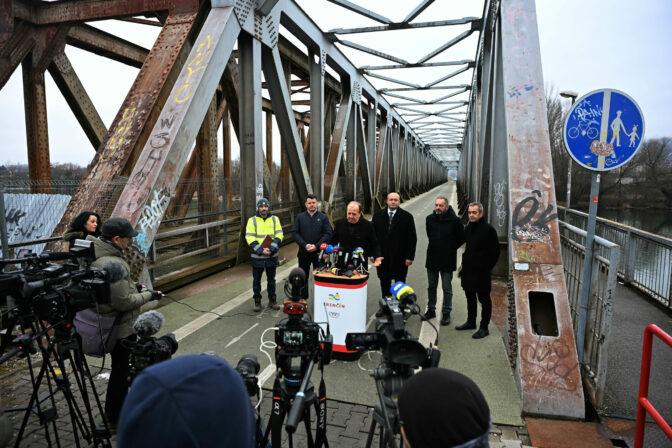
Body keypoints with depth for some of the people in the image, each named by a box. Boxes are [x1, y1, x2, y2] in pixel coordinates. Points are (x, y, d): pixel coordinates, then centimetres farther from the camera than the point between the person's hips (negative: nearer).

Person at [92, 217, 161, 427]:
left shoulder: (95, 255, 4)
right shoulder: (112, 264, -29)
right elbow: (123, 302, -26)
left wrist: (133, 286, 12)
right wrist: (148, 295, -13)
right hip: (122, 328, -10)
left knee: (120, 368, 25)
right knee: (122, 370, 7)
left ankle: (113, 411, 43)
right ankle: (116, 418, 24)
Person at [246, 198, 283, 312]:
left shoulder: (275, 219, 4)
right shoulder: (252, 220, -1)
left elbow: (279, 236, -2)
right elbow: (250, 238, -7)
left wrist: (271, 249, -16)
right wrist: (260, 250, -17)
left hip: (272, 256, 1)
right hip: (257, 256, -1)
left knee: (271, 279, 13)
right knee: (256, 280, 7)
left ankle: (272, 300, 25)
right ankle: (257, 302, 20)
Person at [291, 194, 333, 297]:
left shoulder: (323, 217, 2)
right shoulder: (300, 217, 5)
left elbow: (328, 234, -4)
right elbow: (295, 233, 0)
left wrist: (316, 246, -15)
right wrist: (304, 245, -13)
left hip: (319, 252, -1)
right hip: (304, 252, 2)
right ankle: (303, 298, 24)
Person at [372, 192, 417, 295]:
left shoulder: (407, 217, -3)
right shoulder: (378, 215, 5)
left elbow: (412, 238, -3)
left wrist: (410, 257, -8)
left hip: (400, 258, -2)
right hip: (382, 257, 2)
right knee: (384, 283, 12)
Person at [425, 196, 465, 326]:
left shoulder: (455, 220, -12)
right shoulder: (430, 219, 0)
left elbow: (461, 238, -1)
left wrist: (451, 248, 1)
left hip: (447, 260, -4)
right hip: (432, 259, 4)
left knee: (447, 288, 4)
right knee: (431, 286, 15)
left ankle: (446, 312, 17)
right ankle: (431, 310, 28)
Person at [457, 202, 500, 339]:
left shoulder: (488, 230, -13)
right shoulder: (468, 228, 10)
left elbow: (495, 252, -11)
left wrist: (486, 268, -9)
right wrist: (464, 263, 13)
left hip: (481, 272, -8)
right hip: (468, 270, 8)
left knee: (484, 299, 2)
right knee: (470, 297, 18)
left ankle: (484, 328, 10)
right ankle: (471, 322, 32)